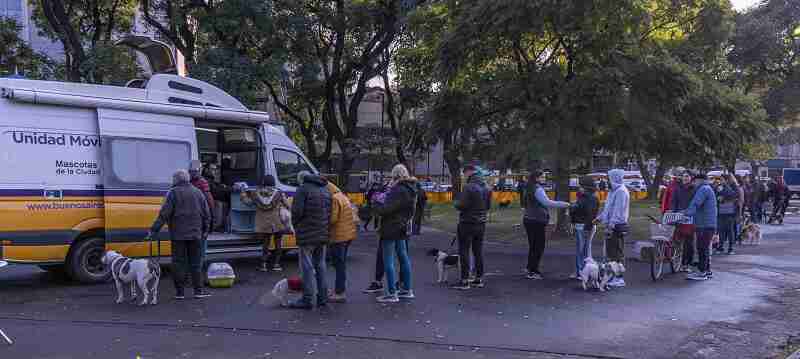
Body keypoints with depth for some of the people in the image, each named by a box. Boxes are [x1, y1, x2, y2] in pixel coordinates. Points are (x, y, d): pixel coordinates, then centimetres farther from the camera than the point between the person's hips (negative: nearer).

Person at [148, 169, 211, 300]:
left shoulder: (173, 193, -5)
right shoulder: (197, 192, 8)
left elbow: (164, 214, -11)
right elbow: (206, 214, 9)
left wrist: (154, 230, -7)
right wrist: (205, 230, 19)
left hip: (178, 235, -3)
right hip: (195, 234, 3)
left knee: (179, 262, 4)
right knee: (196, 262, 8)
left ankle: (180, 291, 6)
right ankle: (199, 290, 8)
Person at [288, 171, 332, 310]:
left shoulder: (303, 189, -8)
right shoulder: (325, 190, 16)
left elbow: (297, 211, -17)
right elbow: (330, 212, 13)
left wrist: (295, 225, 0)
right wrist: (327, 228, 16)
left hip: (307, 235, -7)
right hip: (323, 235, 7)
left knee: (307, 267, -3)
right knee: (320, 265, 15)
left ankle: (307, 299, 0)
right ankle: (322, 297, 19)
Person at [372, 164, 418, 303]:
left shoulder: (398, 190, -20)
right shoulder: (410, 189, 10)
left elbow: (386, 209, -22)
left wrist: (377, 205, -4)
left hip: (391, 229, -10)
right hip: (402, 228, 10)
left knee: (388, 261, -4)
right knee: (403, 258, 16)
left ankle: (391, 293, -2)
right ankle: (407, 290, 24)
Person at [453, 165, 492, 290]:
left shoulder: (470, 187, -19)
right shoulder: (486, 188, 7)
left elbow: (461, 205, -20)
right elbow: (489, 206, 12)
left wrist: (456, 203, 0)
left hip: (467, 223, -7)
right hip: (481, 223, 8)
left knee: (464, 251, 0)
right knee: (478, 251, 14)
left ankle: (465, 280, 0)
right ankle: (479, 279, 20)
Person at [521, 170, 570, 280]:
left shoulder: (530, 189, 15)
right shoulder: (538, 189, -15)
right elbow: (547, 203, -25)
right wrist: (563, 204, -22)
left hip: (529, 220, 10)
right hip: (537, 221, -10)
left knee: (533, 246, 17)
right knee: (539, 246, -3)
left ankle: (530, 269, 24)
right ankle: (533, 272, -1)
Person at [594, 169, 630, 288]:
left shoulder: (621, 191, -16)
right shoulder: (614, 190, 16)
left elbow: (618, 211, -21)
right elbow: (608, 207, 24)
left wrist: (611, 225, -23)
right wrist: (599, 218, 23)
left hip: (617, 226, -10)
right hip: (611, 225, 10)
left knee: (618, 253, -5)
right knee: (610, 252, 14)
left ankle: (619, 278, 0)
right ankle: (612, 275, 22)